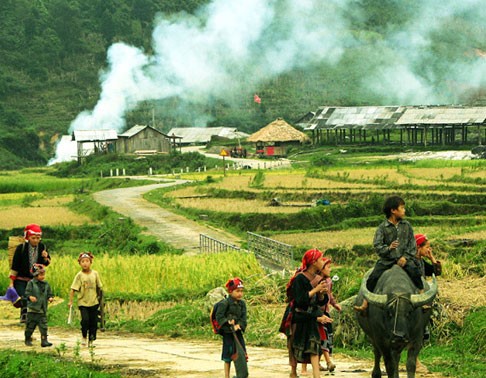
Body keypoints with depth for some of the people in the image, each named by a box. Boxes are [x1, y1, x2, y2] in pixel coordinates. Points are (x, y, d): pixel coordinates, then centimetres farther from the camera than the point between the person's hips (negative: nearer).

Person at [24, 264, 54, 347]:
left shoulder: (46, 284, 9)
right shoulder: (31, 283, -4)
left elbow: (49, 293, 13)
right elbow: (27, 292, -12)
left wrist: (50, 298, -9)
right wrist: (30, 297, -33)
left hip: (42, 309, 3)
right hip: (32, 309, -3)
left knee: (43, 326, -3)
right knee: (30, 325, 6)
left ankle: (44, 341, -3)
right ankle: (28, 340, 21)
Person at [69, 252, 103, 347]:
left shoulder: (95, 274, 1)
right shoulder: (79, 275, -6)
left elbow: (99, 287, 11)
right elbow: (73, 289, -7)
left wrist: (100, 299, 13)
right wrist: (70, 301, -11)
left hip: (93, 302, 3)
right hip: (83, 302, -3)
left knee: (93, 322, 3)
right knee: (85, 320, -16)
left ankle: (91, 340, 17)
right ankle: (84, 337, 7)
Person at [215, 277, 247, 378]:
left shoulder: (242, 303, 5)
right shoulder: (225, 303, -10)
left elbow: (243, 317, -1)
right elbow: (219, 316, -13)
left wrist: (239, 325, -19)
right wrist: (227, 321, -27)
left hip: (238, 332, 5)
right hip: (228, 333, -5)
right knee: (228, 356, 2)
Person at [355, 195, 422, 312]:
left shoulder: (406, 226, 7)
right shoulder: (382, 227, -1)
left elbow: (412, 245, 8)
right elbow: (377, 246, -6)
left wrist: (405, 257, -7)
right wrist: (388, 248, -25)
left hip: (404, 257, 1)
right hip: (386, 259, -1)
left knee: (414, 271, -25)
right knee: (374, 276, -17)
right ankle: (365, 303, -11)